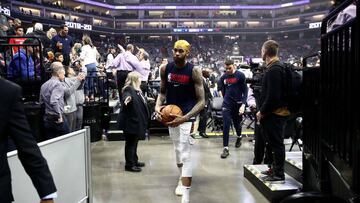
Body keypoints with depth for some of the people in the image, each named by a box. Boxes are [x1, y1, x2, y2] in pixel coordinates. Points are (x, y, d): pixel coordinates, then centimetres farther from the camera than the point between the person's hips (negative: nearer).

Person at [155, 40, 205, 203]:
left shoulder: (194, 71, -15)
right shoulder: (165, 69, -2)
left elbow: (201, 101, -15)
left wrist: (185, 118, -27)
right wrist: (158, 105, -10)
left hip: (187, 116, -5)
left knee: (185, 154, -12)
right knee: (177, 149, 21)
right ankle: (183, 179, 45)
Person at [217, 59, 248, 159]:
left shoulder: (240, 75, -8)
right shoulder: (224, 77, 3)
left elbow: (245, 91, -9)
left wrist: (243, 104, -17)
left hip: (238, 104, -2)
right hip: (227, 104, 2)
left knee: (237, 124, 16)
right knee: (226, 126, -8)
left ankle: (239, 137, 48)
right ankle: (225, 148, -5)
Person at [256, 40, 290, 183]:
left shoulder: (274, 70, -19)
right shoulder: (274, 67, 15)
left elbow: (272, 96, -24)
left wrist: (262, 112, -14)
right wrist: (262, 110, 14)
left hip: (274, 114, -10)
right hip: (273, 113, 10)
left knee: (276, 143, -3)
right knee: (273, 142, 18)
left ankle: (279, 175, 6)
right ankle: (274, 168, 30)